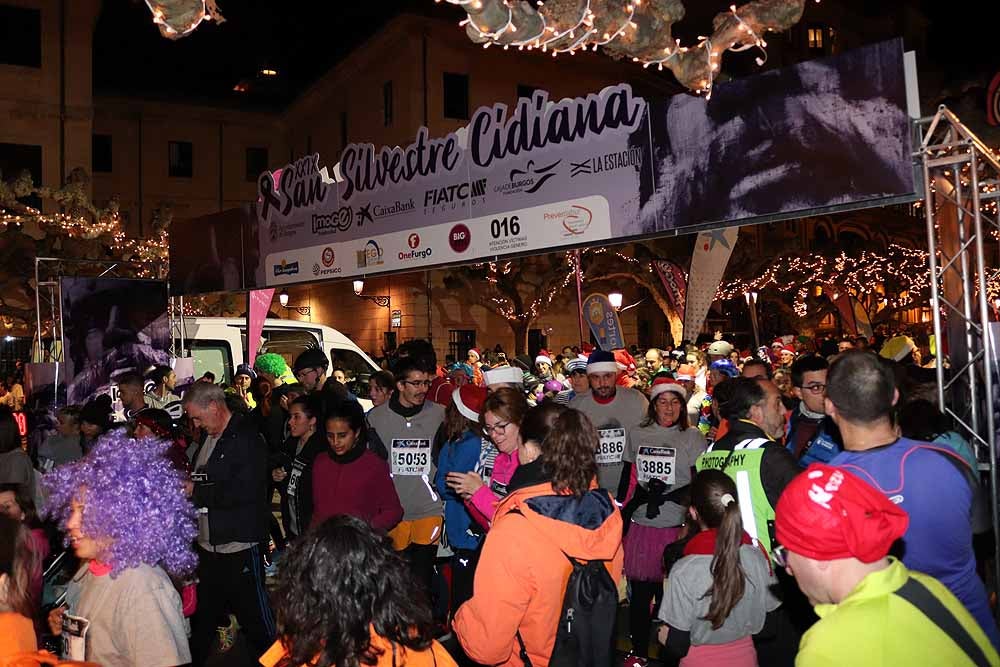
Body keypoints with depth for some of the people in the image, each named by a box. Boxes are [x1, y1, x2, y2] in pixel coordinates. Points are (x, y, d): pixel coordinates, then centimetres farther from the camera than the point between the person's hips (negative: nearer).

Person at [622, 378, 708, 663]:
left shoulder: (692, 436, 0)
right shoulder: (637, 434, 8)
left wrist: (664, 496, -14)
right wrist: (624, 514, 11)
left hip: (676, 528, -2)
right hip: (641, 526, 2)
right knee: (640, 593, 7)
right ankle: (638, 652, 22)